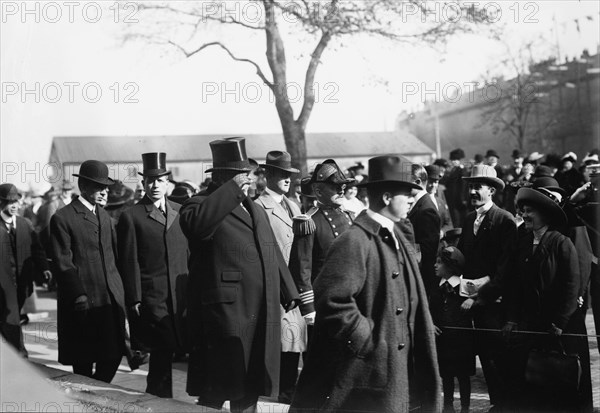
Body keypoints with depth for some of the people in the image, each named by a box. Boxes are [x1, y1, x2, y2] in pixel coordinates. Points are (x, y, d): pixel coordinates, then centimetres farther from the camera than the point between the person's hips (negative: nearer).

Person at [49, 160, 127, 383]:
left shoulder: (104, 215, 17)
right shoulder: (62, 218, -6)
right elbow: (63, 262, -10)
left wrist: (120, 288, 8)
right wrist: (78, 295, -17)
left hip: (112, 298, 6)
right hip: (84, 302, -6)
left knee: (113, 355, 4)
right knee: (82, 363, 3)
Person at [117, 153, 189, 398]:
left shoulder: (179, 212, 13)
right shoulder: (131, 217, -1)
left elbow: (189, 254, 14)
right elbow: (130, 263, -4)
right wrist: (134, 301, -8)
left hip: (181, 296, 4)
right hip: (151, 299, -4)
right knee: (161, 353, -4)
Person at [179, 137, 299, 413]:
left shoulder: (256, 210, 22)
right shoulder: (200, 205, -4)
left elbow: (273, 254, 27)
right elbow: (197, 223, -29)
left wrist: (289, 293, 24)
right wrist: (233, 189, -24)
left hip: (262, 317, 8)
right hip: (223, 316, -8)